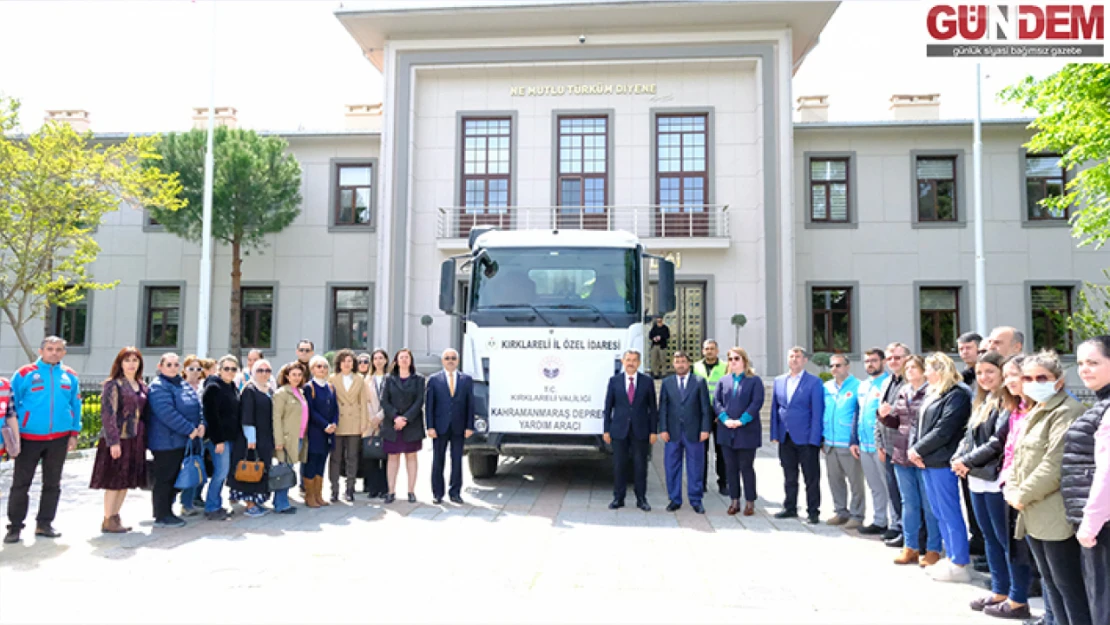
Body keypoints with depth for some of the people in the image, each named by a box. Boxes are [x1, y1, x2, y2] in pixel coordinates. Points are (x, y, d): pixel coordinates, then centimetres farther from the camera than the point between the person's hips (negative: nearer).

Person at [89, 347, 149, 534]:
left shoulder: (141, 386, 13)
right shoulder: (113, 384, -8)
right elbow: (108, 414, -14)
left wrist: (145, 440, 11)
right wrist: (113, 441, -19)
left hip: (136, 440, 7)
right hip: (118, 440, -7)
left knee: (126, 481, 12)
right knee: (114, 482, -1)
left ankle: (116, 516, 23)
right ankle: (108, 521, 8)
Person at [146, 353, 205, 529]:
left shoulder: (184, 385, 14)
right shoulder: (158, 387, -13)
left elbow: (197, 405, 13)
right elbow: (168, 413, -23)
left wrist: (201, 424, -6)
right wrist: (190, 430, -21)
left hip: (182, 441, 9)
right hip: (166, 440, -9)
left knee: (174, 477, 15)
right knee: (164, 478, -1)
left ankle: (167, 511, 25)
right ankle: (161, 516, 8)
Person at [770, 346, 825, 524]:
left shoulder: (814, 382, -4)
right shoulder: (779, 381, 10)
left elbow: (817, 412, -8)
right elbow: (774, 409, 12)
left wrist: (814, 439, -13)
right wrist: (774, 434, 6)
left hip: (806, 438, -4)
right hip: (785, 438, 5)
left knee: (811, 478, 3)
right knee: (789, 477, 14)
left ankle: (813, 512, 13)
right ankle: (790, 508, 24)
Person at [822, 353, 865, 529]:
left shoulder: (857, 386, -7)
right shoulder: (827, 387, 10)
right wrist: (822, 438, 12)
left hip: (849, 443, -6)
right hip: (830, 443, 6)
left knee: (855, 481, 2)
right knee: (835, 480, 14)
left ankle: (857, 515, 12)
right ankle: (841, 511, 26)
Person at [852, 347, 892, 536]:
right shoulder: (863, 386, 16)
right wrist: (854, 440, 15)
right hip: (864, 444, 8)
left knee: (889, 486, -1)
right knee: (874, 486, 15)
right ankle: (879, 521, 25)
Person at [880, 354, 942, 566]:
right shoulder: (902, 392, 12)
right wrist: (885, 415, -1)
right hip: (902, 455, 7)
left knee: (929, 505, 4)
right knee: (909, 503, 14)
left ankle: (933, 549, 16)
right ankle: (910, 547, 23)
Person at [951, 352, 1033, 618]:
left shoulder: (1009, 403, -11)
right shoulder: (982, 403, 16)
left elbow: (999, 441, -18)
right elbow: (969, 437, 15)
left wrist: (968, 461, -12)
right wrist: (958, 459, -2)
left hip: (997, 480, -9)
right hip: (977, 479, 9)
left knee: (1007, 539, -1)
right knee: (990, 537, 16)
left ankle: (1018, 600, 8)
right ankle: (1000, 591, 27)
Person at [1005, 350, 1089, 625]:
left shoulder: (1066, 411, -13)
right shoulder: (1035, 413, 17)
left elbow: (1056, 464, -21)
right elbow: (1019, 457, 19)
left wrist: (1023, 495, -14)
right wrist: (1011, 489, 3)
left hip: (1056, 515, -9)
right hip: (1034, 513, 9)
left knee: (1068, 583, -2)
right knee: (1050, 580, 16)